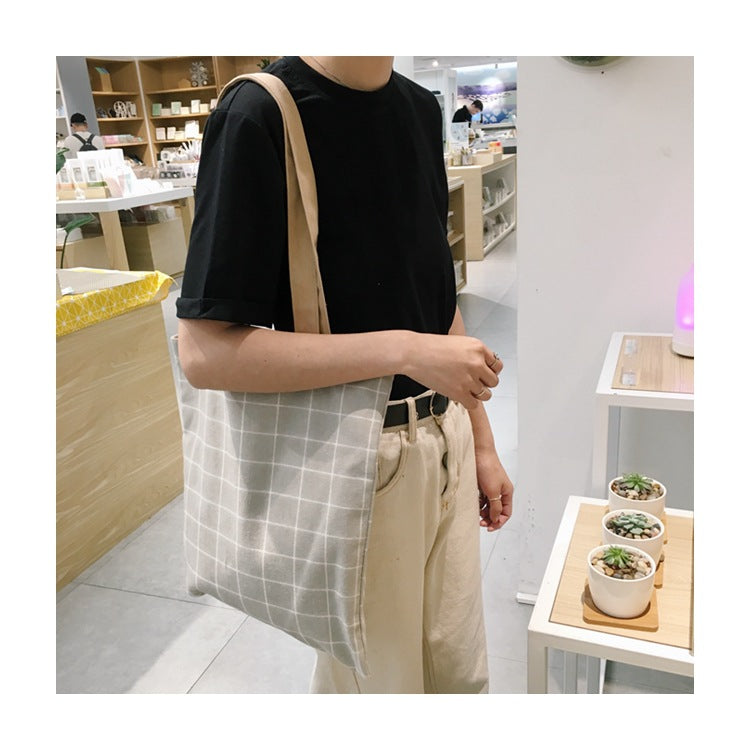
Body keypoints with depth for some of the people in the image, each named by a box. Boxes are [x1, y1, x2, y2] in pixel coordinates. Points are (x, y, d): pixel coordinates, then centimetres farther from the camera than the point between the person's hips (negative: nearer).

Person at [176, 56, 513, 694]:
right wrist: (404, 349, -24)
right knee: (380, 676, 15)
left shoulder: (420, 108, 8)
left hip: (446, 439, 7)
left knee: (460, 670, 21)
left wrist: (481, 439, 13)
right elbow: (205, 351, -20)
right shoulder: (262, 114, -15)